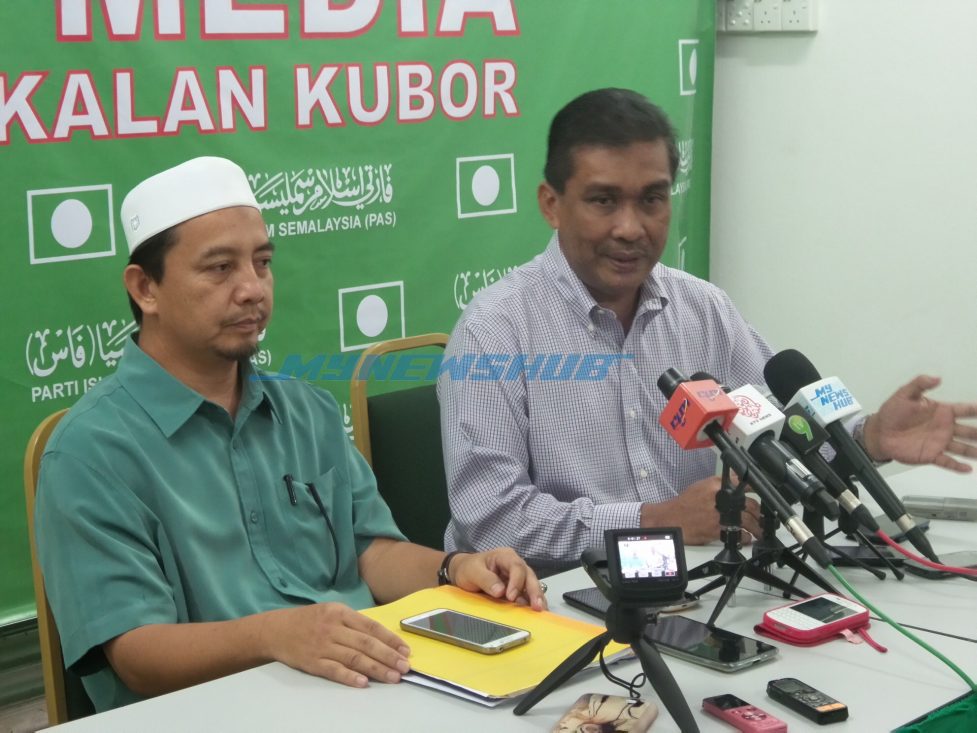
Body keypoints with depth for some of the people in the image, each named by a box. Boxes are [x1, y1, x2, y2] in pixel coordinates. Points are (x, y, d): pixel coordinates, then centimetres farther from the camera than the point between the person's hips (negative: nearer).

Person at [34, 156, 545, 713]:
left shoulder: (310, 413, 16)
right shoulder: (93, 451, -7)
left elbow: (368, 549, 15)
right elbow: (136, 653, -14)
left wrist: (453, 569, -5)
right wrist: (272, 634, -31)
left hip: (368, 684, 6)